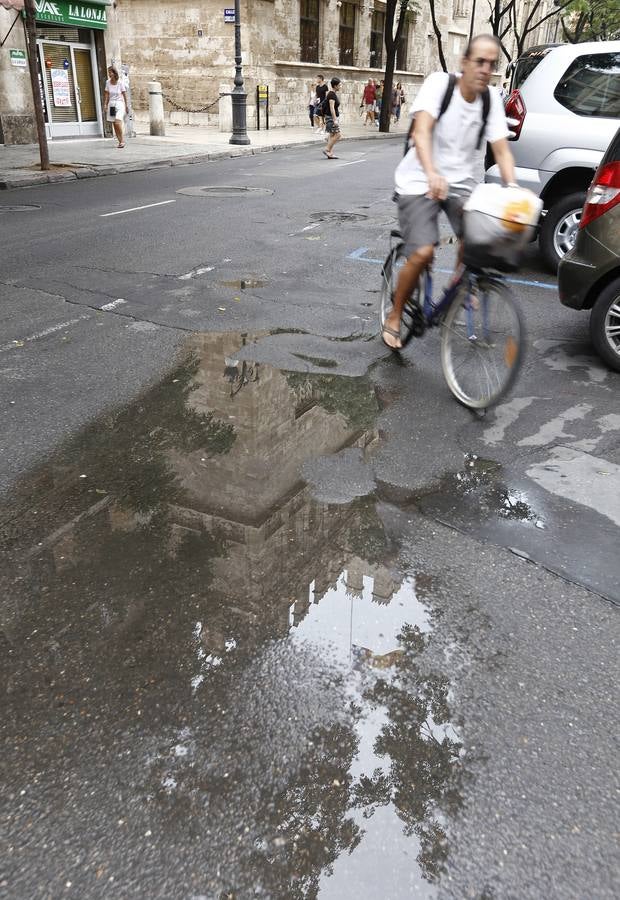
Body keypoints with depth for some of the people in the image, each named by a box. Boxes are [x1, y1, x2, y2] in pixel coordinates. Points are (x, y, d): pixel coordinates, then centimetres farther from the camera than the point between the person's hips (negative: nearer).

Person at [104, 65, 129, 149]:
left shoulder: (120, 83, -7)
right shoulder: (108, 82, 3)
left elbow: (124, 95, -3)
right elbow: (106, 94, 7)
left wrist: (126, 106, -2)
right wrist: (105, 104, 1)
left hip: (119, 104, -4)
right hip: (111, 104, 4)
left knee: (118, 122, -20)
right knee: (114, 124, 2)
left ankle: (122, 140, -7)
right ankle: (120, 141, 9)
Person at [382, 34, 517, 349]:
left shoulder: (491, 98, -1)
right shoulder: (440, 82, -13)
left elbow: (501, 149, -6)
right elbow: (421, 131, -27)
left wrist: (512, 188, -23)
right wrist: (432, 174, -44)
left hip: (460, 182, 4)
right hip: (419, 181, -4)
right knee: (422, 253, -20)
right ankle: (394, 317, 2)